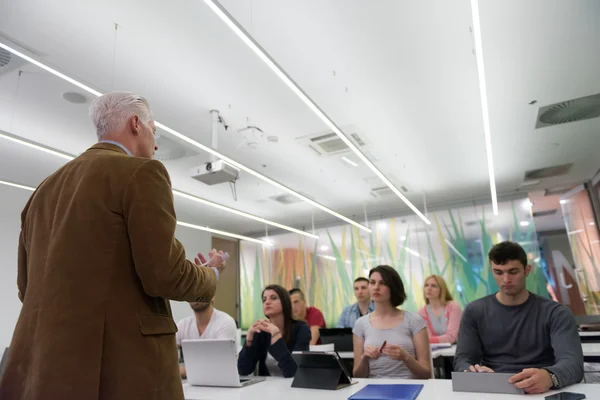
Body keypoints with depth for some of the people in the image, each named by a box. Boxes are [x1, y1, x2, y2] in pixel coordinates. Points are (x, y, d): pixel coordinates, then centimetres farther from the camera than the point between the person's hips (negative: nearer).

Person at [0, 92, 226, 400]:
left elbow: (28, 287, 16)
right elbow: (166, 276, -17)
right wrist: (211, 274, 3)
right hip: (121, 365, -7)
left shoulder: (46, 188, 13)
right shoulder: (141, 172, -10)